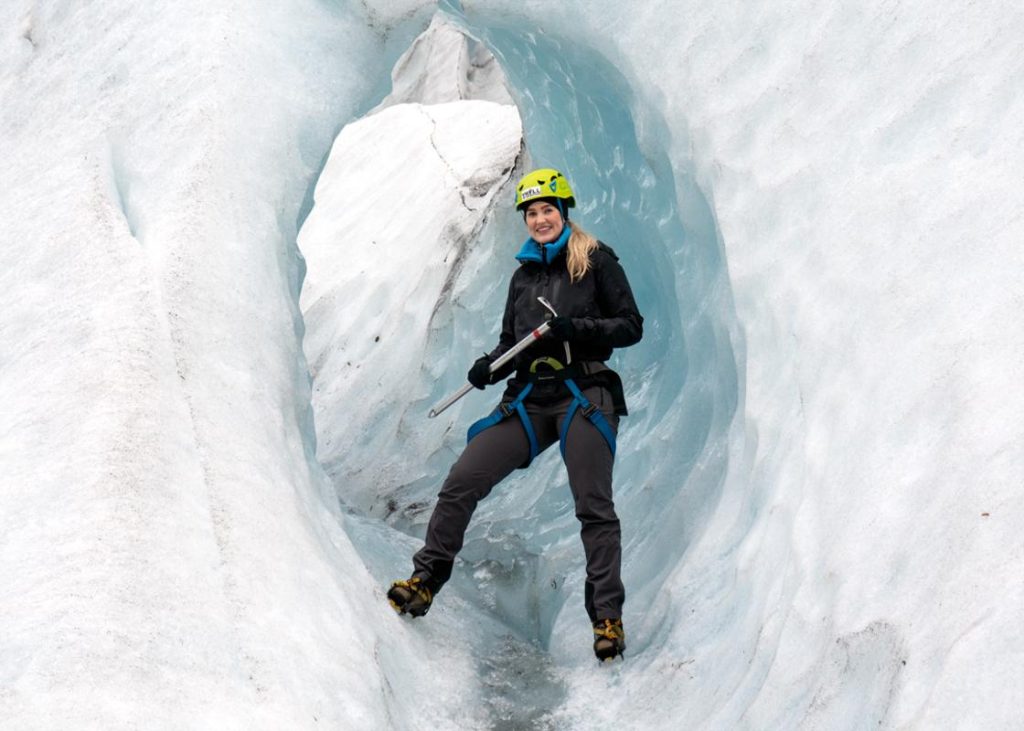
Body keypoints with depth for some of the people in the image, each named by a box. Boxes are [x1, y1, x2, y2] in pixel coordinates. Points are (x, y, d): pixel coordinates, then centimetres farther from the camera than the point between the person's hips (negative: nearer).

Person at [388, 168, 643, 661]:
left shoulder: (596, 261, 3)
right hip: (530, 399, 5)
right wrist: (489, 367, 1)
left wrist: (575, 328, -16)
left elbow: (631, 326, -1)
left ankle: (607, 617, -3)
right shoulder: (523, 275, 19)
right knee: (461, 482, -6)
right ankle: (425, 582, 2)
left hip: (585, 395, -5)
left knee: (594, 507, -9)